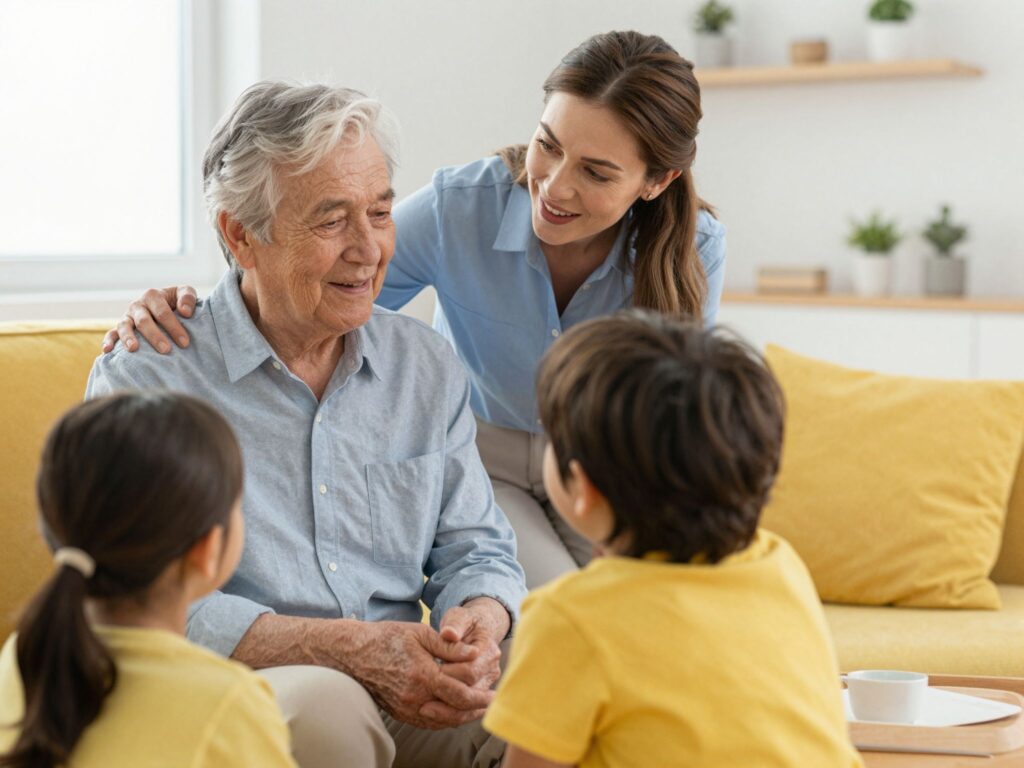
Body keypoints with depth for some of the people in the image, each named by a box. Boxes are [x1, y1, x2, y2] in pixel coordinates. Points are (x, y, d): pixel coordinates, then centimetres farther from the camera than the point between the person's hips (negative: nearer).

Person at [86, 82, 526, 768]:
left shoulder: (430, 369, 12)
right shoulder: (143, 382, -5)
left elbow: (476, 551, 15)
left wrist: (477, 627, -12)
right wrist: (355, 648, -23)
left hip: (406, 700, 4)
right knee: (327, 705, -37)